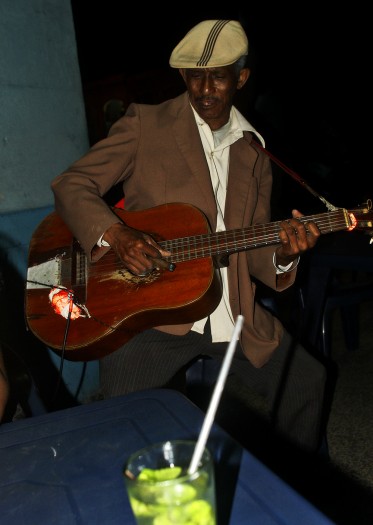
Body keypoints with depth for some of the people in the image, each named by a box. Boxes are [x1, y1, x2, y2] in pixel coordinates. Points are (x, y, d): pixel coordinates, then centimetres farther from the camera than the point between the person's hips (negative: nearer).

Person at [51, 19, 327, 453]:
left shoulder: (253, 154, 13)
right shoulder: (146, 124, -1)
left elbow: (252, 251, 14)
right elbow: (71, 184, -4)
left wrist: (283, 253, -9)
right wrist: (114, 235, -22)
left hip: (233, 314, 5)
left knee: (306, 380, 3)